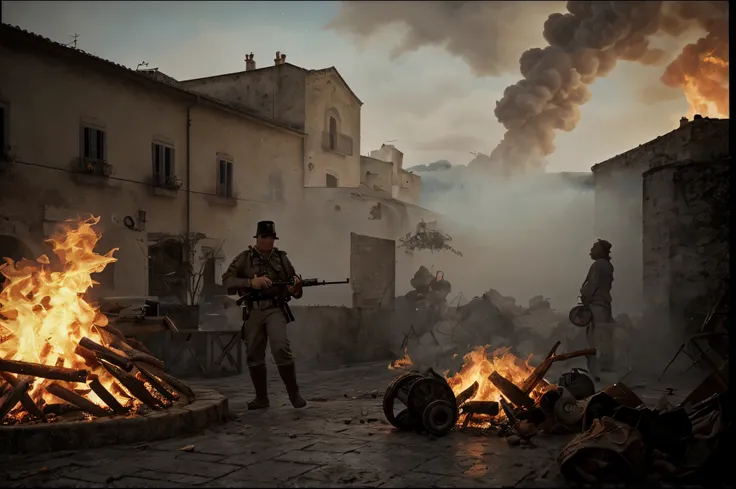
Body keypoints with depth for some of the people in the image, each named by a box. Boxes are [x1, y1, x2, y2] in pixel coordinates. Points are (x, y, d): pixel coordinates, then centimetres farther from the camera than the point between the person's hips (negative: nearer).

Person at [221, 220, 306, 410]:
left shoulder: (281, 258, 8)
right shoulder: (244, 258, 3)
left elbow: (294, 280, 15)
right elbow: (227, 279, -7)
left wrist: (295, 285, -10)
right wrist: (251, 282, -20)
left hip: (275, 310, -2)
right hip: (253, 312, 2)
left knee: (281, 348, -21)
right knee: (254, 356, 6)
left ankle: (294, 393, -7)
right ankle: (261, 398, 21)